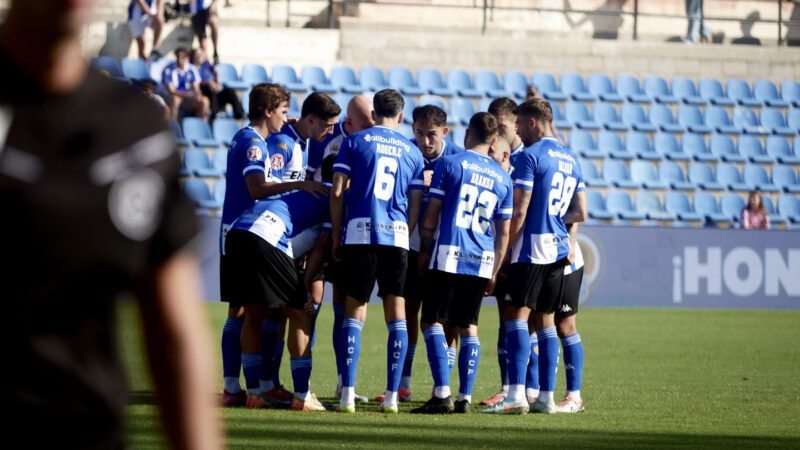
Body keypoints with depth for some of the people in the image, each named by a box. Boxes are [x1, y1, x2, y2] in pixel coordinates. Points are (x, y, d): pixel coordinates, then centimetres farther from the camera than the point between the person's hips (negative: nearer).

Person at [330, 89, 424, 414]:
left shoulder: (355, 142, 6)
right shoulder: (412, 152, 14)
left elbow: (337, 192, 1)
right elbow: (415, 206, 12)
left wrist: (336, 235, 9)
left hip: (359, 232, -1)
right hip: (396, 234, 1)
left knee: (355, 312, 3)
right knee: (396, 313, 6)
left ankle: (348, 394, -6)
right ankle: (392, 396, 2)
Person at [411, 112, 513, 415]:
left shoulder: (450, 164, -1)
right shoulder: (503, 178, 11)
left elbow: (431, 215, -2)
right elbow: (503, 234, 12)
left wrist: (424, 250, 10)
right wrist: (494, 271, 18)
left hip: (448, 256, -4)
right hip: (481, 263, 4)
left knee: (433, 322, -1)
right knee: (468, 327, 11)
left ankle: (442, 394, -13)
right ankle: (465, 398, 7)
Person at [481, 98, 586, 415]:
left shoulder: (530, 157, -9)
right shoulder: (570, 161, 16)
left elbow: (519, 212, -13)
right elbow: (581, 213, 19)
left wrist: (503, 250, -8)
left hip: (531, 247, -8)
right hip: (559, 249, 8)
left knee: (516, 316, -10)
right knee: (545, 320, 12)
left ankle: (517, 395, -20)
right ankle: (547, 397, 10)